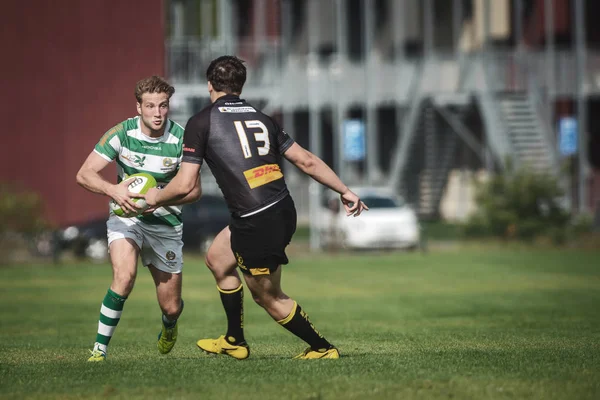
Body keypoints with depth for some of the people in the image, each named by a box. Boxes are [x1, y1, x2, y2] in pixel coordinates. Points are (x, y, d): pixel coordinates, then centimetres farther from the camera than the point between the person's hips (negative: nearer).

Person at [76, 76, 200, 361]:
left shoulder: (181, 139, -15)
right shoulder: (122, 133, -15)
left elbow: (194, 190, -10)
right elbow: (84, 174, -17)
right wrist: (113, 190, -37)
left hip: (165, 222, 1)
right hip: (126, 216, -1)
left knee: (171, 307, 5)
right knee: (124, 276, -31)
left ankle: (169, 327, 45)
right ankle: (99, 348, -21)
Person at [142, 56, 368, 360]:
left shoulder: (201, 122, -4)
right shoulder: (261, 118, 13)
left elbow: (184, 185, -7)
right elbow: (307, 161, 12)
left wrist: (156, 197, 14)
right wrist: (345, 191, 21)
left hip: (256, 223, -8)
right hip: (284, 210, 8)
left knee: (269, 298, 10)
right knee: (217, 258, 27)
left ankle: (323, 348, 15)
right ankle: (234, 342, 38)